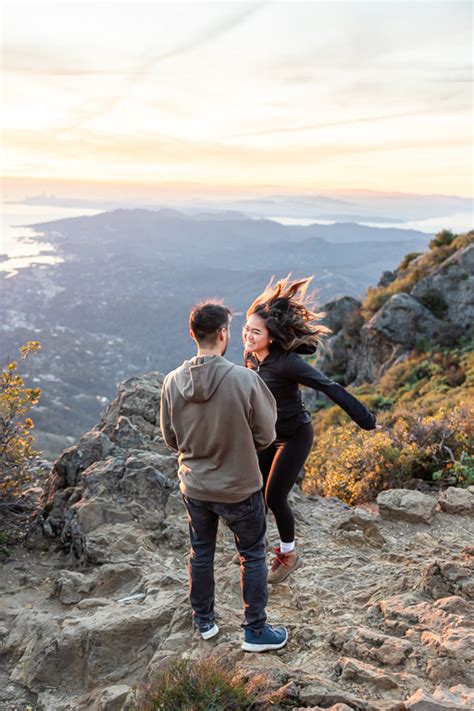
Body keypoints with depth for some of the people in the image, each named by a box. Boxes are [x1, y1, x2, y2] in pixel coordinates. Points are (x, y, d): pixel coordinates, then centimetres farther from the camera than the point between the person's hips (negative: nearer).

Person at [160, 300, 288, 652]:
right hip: (239, 488, -4)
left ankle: (204, 621, 40)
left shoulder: (173, 381, -13)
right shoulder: (245, 379, -25)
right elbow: (265, 435, -13)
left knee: (201, 552, 23)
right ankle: (256, 630, 29)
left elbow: (171, 438, 0)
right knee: (253, 557, 16)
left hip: (194, 487, 4)